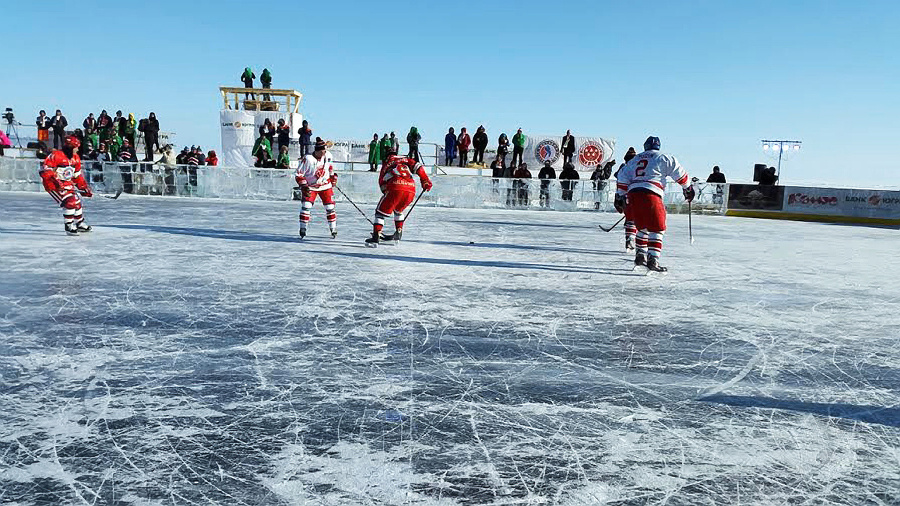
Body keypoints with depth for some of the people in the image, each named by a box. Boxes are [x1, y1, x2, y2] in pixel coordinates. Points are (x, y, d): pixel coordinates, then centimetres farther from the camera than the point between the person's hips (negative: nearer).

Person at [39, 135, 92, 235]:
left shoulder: (76, 158, 7)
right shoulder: (56, 155, -19)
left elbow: (77, 176, 17)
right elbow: (44, 170, -21)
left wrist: (84, 187, 12)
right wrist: (55, 181, -29)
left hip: (67, 183, 9)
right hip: (54, 184, -9)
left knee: (77, 201, 12)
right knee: (70, 201, -20)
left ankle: (80, 224, 29)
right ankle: (68, 226, -11)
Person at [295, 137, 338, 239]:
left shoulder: (327, 155, -9)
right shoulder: (308, 159, -24)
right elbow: (298, 174, -17)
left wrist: (333, 177, 15)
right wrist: (303, 186, -24)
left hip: (325, 185, 3)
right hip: (310, 186, -3)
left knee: (330, 207, 0)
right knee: (306, 206, -13)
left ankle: (333, 229, 14)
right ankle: (303, 229, -1)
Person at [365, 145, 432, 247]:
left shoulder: (385, 165, 31)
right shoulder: (405, 159, 31)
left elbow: (382, 182, 27)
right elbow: (416, 165, 15)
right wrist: (425, 180, 14)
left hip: (395, 187, -3)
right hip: (411, 190, 3)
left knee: (381, 211, 7)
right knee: (398, 210, 30)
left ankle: (375, 237, -8)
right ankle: (398, 233, 30)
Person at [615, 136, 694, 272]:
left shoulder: (635, 159, 25)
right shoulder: (663, 157, 10)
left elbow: (622, 178, 20)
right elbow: (679, 173, 11)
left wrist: (619, 197, 21)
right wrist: (688, 188, 24)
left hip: (633, 194, 6)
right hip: (650, 194, -5)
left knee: (642, 226, 21)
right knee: (657, 228, -1)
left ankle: (640, 255, 21)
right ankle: (652, 259, -11)